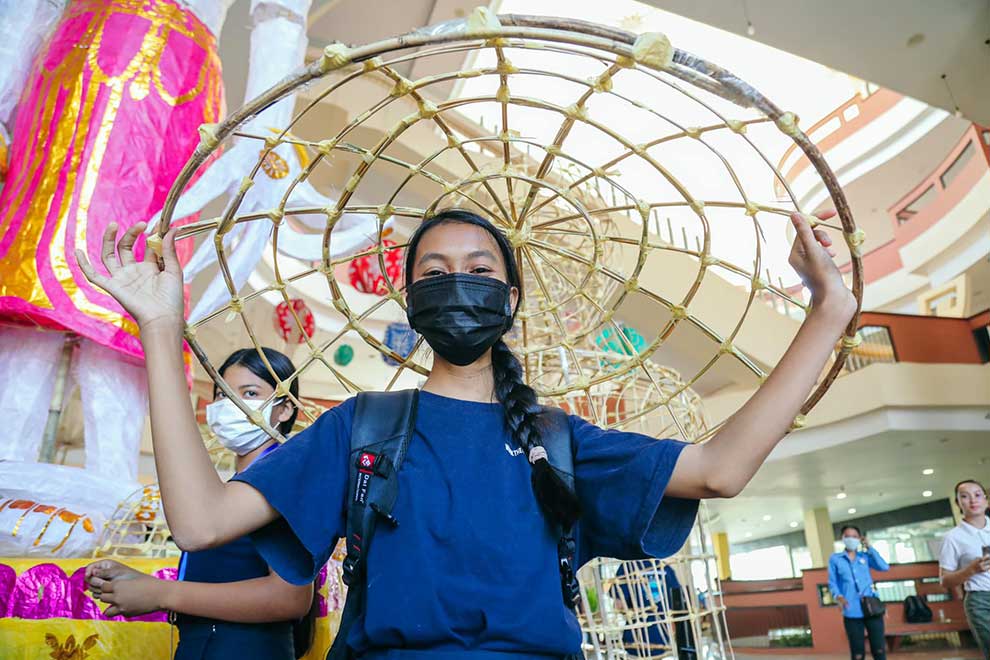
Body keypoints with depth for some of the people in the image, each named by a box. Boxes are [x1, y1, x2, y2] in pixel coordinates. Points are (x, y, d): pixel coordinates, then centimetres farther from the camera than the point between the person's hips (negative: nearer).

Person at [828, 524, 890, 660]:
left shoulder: (865, 556, 12)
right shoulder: (835, 559, 6)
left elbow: (884, 567, -3)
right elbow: (832, 582, 4)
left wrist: (869, 547, -1)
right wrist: (838, 596, -16)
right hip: (852, 612, -1)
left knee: (879, 649, 4)